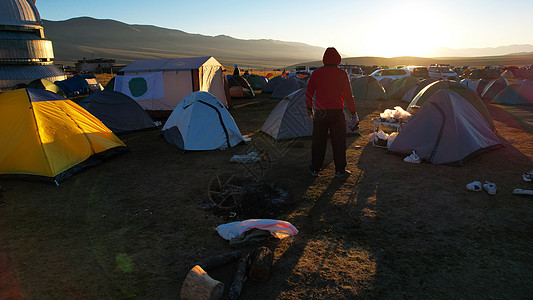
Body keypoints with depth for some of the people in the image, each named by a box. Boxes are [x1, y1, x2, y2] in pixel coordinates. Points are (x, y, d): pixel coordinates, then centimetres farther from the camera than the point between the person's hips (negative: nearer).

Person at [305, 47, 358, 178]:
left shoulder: (316, 74, 2)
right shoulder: (341, 74, -5)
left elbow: (309, 94, 8)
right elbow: (348, 95, -5)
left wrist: (309, 109, 22)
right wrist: (353, 113, 2)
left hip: (320, 113, 2)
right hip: (337, 113, -2)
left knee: (318, 142, 11)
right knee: (339, 142, 8)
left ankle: (314, 169, 18)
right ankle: (340, 170, 14)